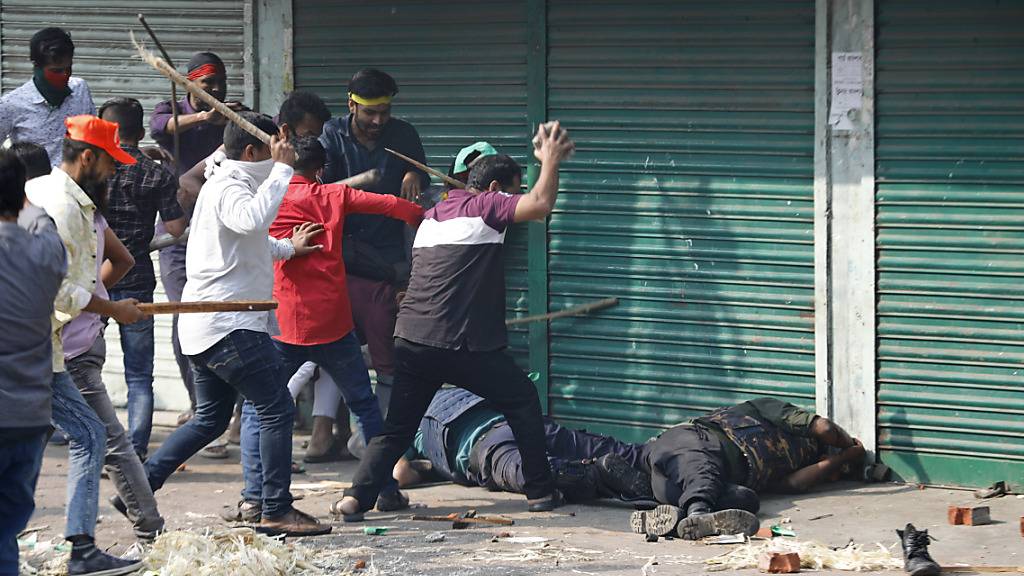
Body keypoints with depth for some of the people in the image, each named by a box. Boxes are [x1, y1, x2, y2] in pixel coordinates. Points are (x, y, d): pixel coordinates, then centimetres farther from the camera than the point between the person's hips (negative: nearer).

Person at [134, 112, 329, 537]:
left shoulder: (229, 183, 21)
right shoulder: (229, 186, -13)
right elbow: (251, 219, -37)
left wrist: (288, 248, 50)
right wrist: (282, 169, -29)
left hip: (205, 327, 11)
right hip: (230, 325, -11)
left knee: (211, 418, 17)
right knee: (277, 410, -6)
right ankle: (276, 510, -5)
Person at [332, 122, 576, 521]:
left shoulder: (431, 216, 22)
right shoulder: (484, 207, -2)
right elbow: (540, 204, -14)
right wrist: (551, 160, 3)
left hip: (412, 338, 6)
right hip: (463, 342, -6)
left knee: (397, 427, 9)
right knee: (522, 401, 12)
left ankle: (356, 496, -8)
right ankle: (540, 491, 13)